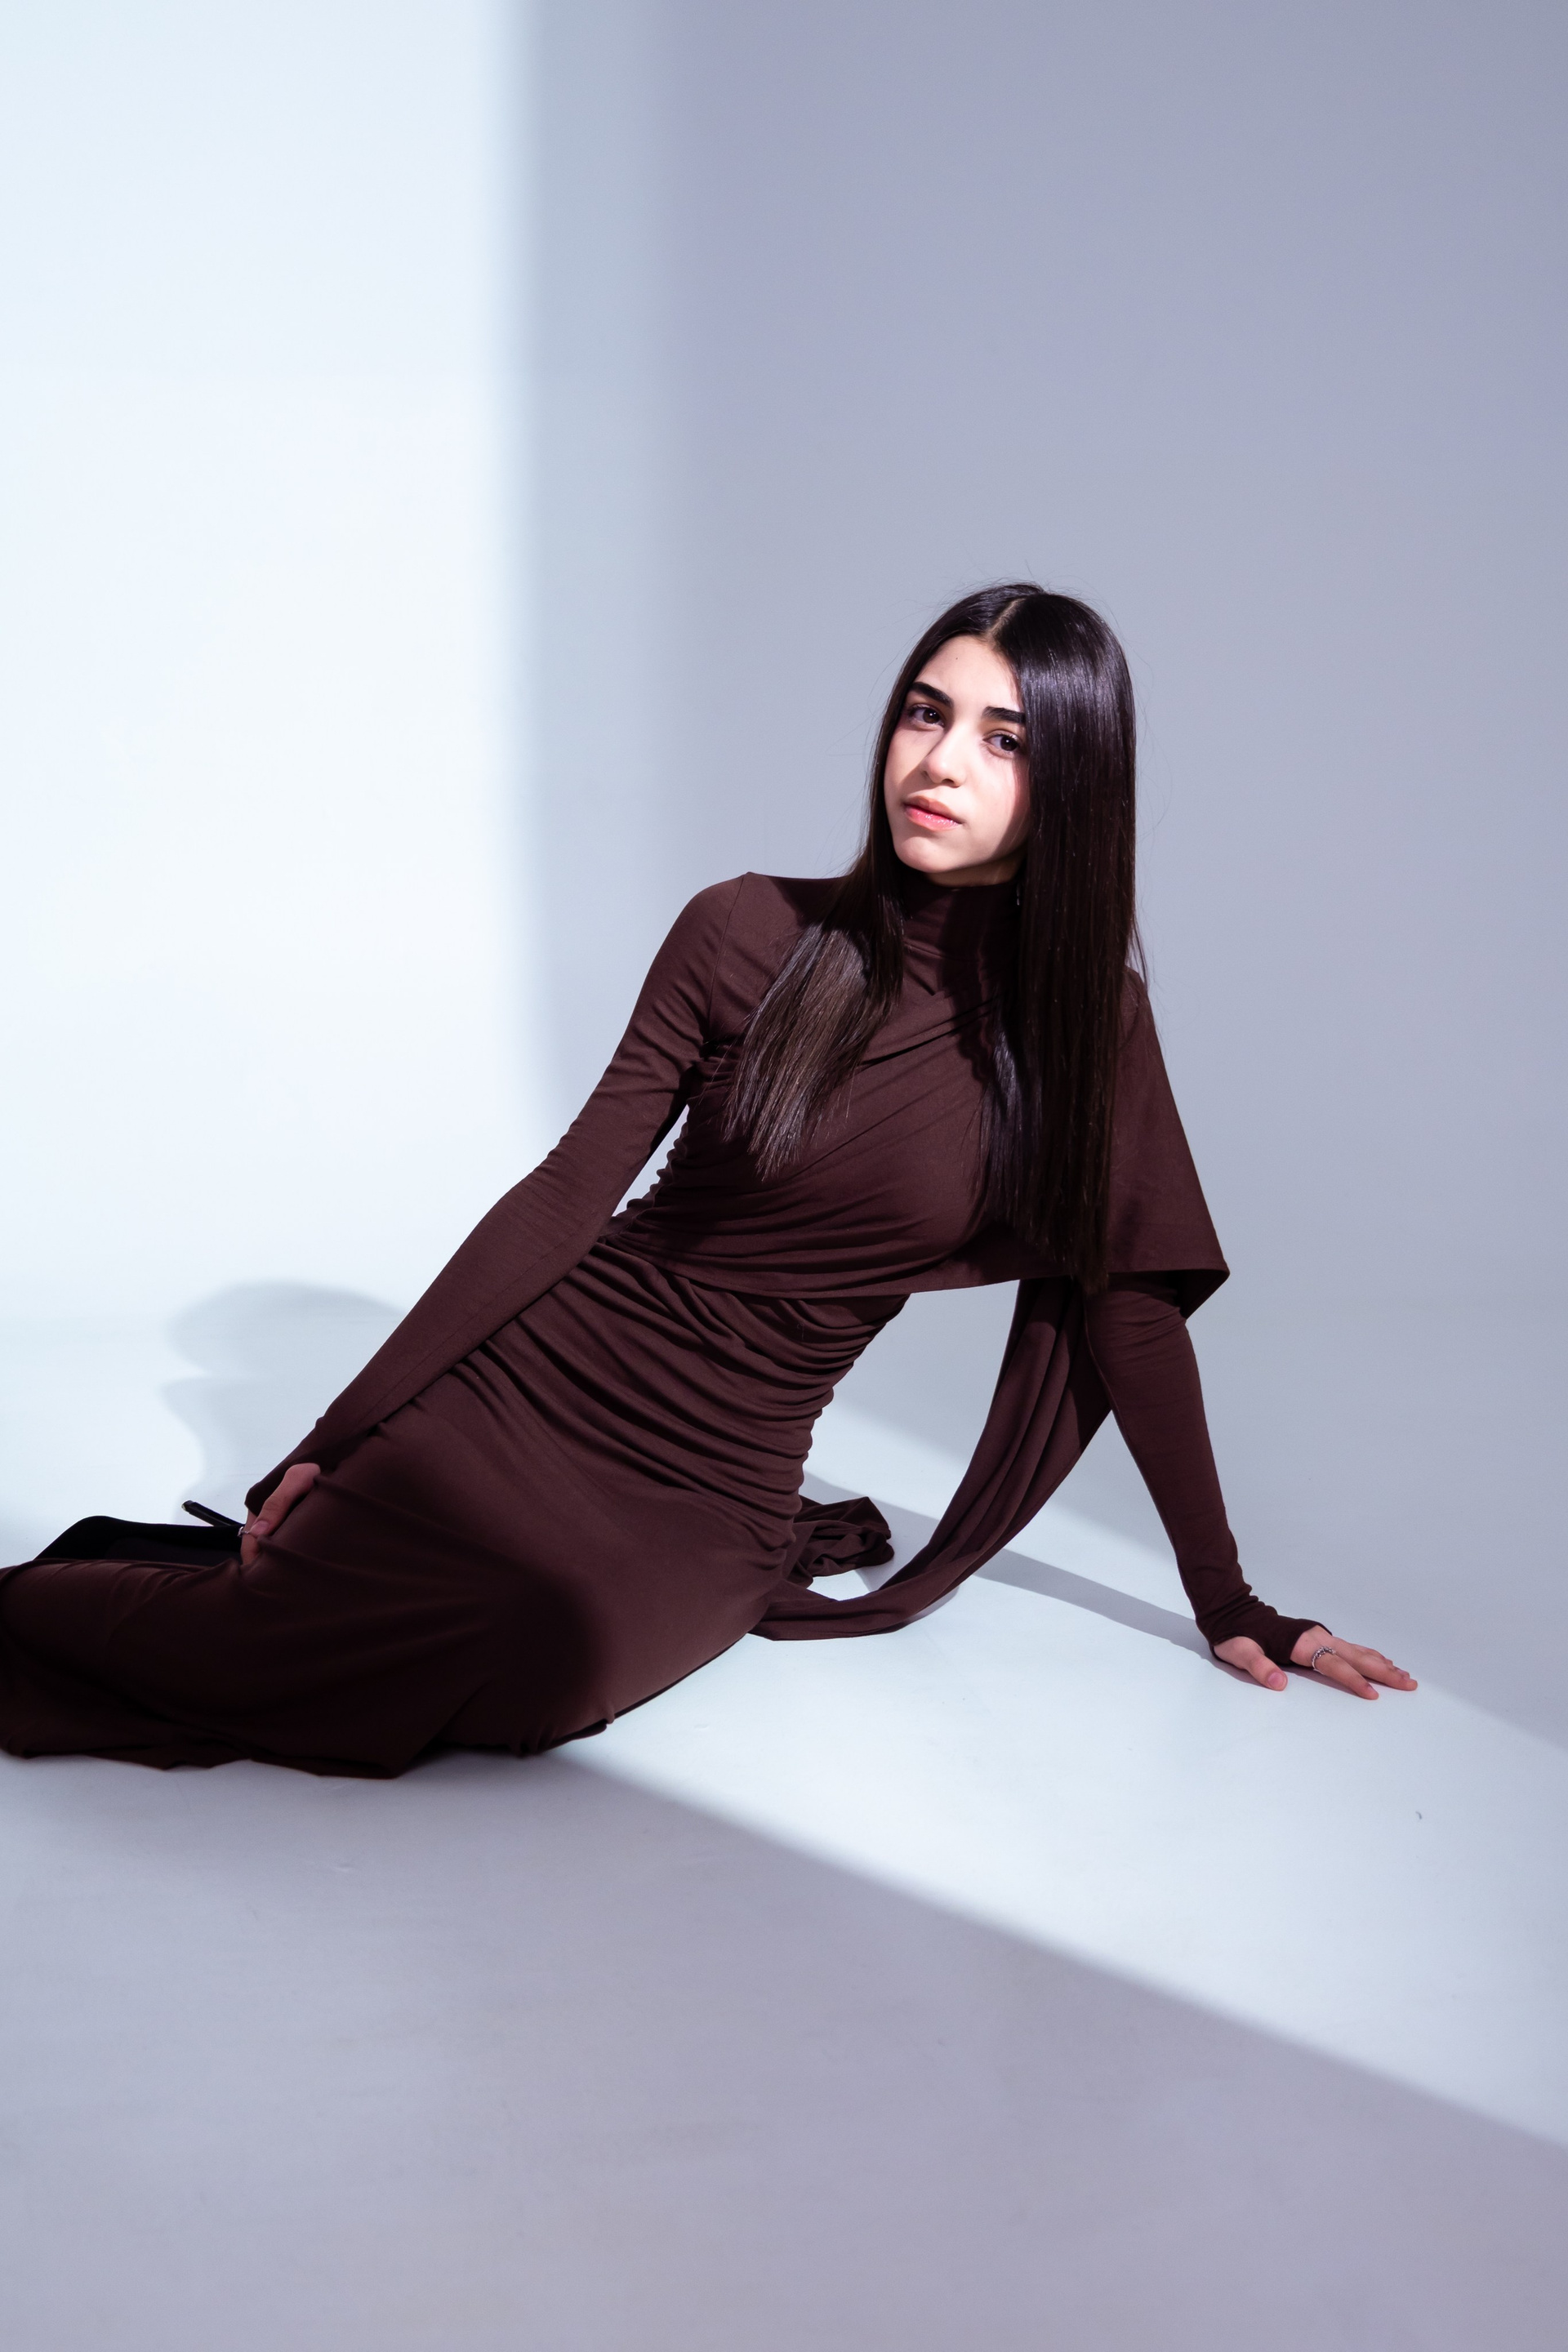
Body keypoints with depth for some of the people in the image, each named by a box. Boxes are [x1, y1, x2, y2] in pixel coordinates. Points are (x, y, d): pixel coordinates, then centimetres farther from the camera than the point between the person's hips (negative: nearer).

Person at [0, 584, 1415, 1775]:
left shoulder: (1086, 1020, -3)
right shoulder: (752, 937, -4)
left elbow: (1129, 1309, 4)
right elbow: (567, 1194, -2)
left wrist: (1230, 1606, 6)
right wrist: (338, 1439, -1)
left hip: (709, 1490, 0)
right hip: (532, 1385, 1)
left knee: (539, 1668, -29)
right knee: (233, 1648, -17)